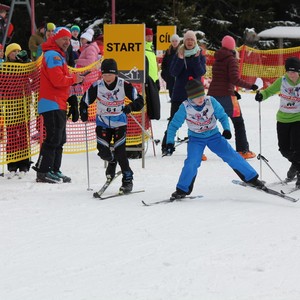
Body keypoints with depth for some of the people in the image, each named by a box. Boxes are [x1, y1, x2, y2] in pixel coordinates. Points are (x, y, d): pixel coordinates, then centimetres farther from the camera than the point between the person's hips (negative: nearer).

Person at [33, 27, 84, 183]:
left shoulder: (58, 56, 22)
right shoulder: (53, 56, -11)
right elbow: (58, 80, -22)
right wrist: (74, 79, -6)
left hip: (58, 104, 11)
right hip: (53, 104, -11)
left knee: (59, 139, 13)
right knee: (53, 138, -12)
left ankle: (54, 170, 17)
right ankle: (43, 172, -12)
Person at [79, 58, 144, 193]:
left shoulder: (124, 85, -16)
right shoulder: (97, 86, -13)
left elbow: (139, 101, -14)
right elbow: (85, 101, 0)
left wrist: (130, 107, -33)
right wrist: (84, 114, -15)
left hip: (119, 122, -2)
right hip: (103, 123, 2)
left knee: (119, 151, -13)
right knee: (103, 151, -6)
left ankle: (128, 179, 2)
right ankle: (112, 162, 31)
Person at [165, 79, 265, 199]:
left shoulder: (211, 101, -17)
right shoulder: (185, 107, -19)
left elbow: (222, 116, -3)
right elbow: (173, 125, -10)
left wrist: (226, 129, -20)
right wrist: (169, 142, -18)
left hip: (214, 135, 1)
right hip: (196, 138, -1)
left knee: (232, 156, -5)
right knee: (192, 163, -19)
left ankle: (251, 178, 9)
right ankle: (182, 190, -2)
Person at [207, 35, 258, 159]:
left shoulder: (217, 60, 15)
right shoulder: (232, 59, -7)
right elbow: (234, 79, -18)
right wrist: (250, 86, -11)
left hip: (212, 94, 6)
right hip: (226, 95, -6)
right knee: (238, 122, 6)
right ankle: (243, 151, 4)